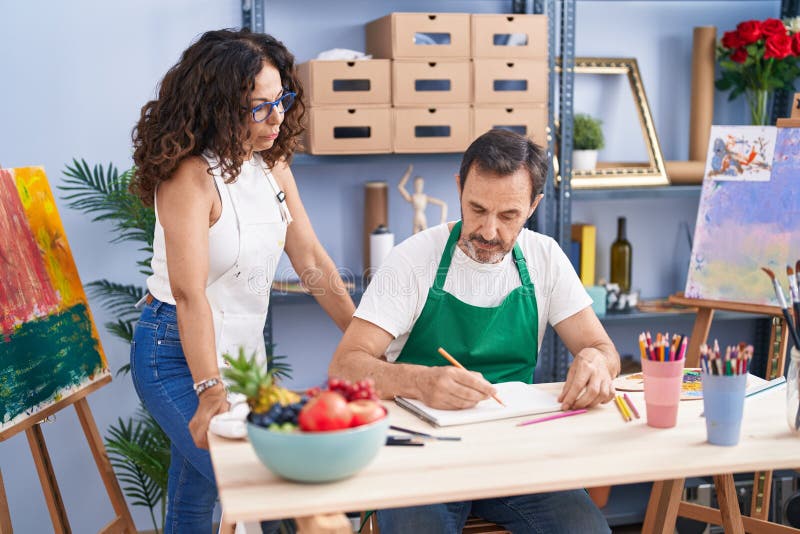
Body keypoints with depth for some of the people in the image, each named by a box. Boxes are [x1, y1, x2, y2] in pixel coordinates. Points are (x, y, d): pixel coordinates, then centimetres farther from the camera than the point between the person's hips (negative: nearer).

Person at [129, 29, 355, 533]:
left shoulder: (273, 165, 2)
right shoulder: (191, 175, -21)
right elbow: (189, 293, -27)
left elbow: (312, 260, 3)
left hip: (244, 353, 7)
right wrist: (211, 391, -33)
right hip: (179, 355, -7)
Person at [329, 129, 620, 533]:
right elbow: (344, 367, -13)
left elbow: (602, 349, 7)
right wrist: (419, 381, -35)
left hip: (516, 448, 3)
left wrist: (594, 360, -20)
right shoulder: (415, 258, -6)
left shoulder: (544, 258, 5)